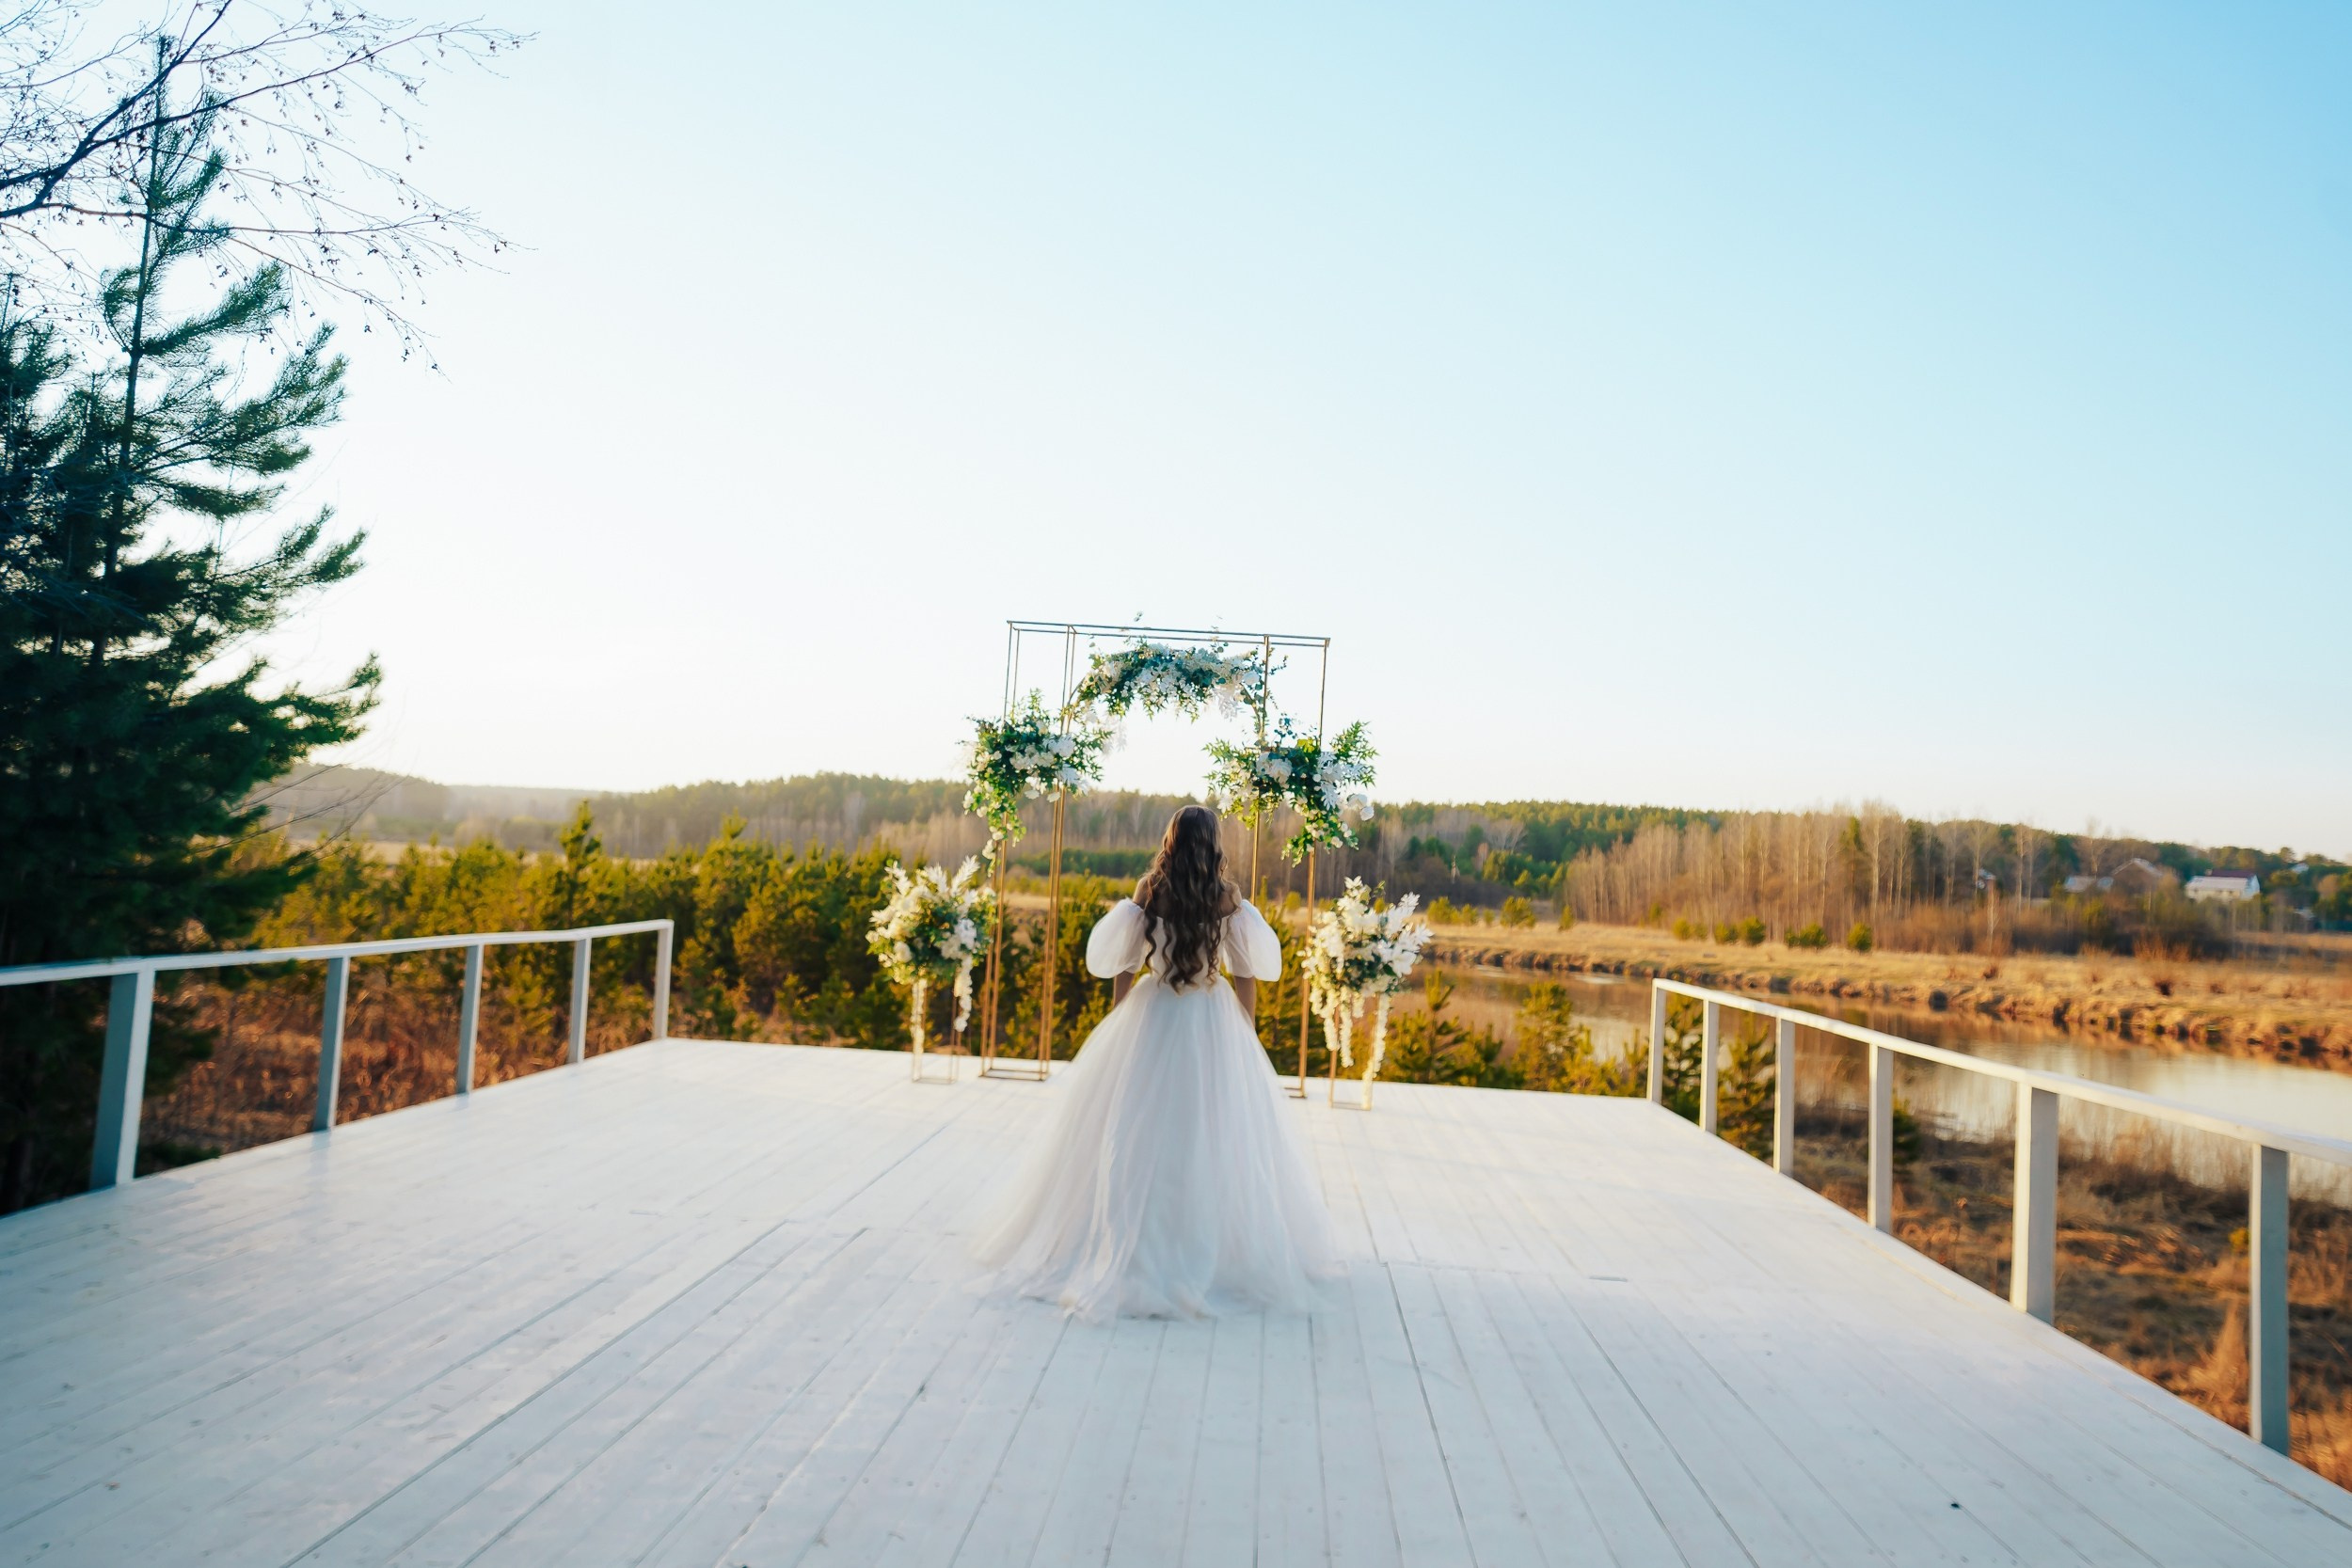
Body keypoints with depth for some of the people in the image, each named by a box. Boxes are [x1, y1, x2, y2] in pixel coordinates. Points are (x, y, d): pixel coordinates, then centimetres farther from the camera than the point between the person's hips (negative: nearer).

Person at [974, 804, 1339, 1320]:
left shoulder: (1150, 889, -5)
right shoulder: (1229, 895, -5)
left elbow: (1123, 963, -2)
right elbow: (1246, 971, -2)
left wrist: (1116, 1021, 10)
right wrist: (1247, 1029, 11)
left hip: (1152, 1014, 0)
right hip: (1214, 1023, 0)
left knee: (1135, 1136, 8)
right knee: (1217, 1133, 8)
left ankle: (1126, 1243, 12)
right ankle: (1220, 1243, 14)